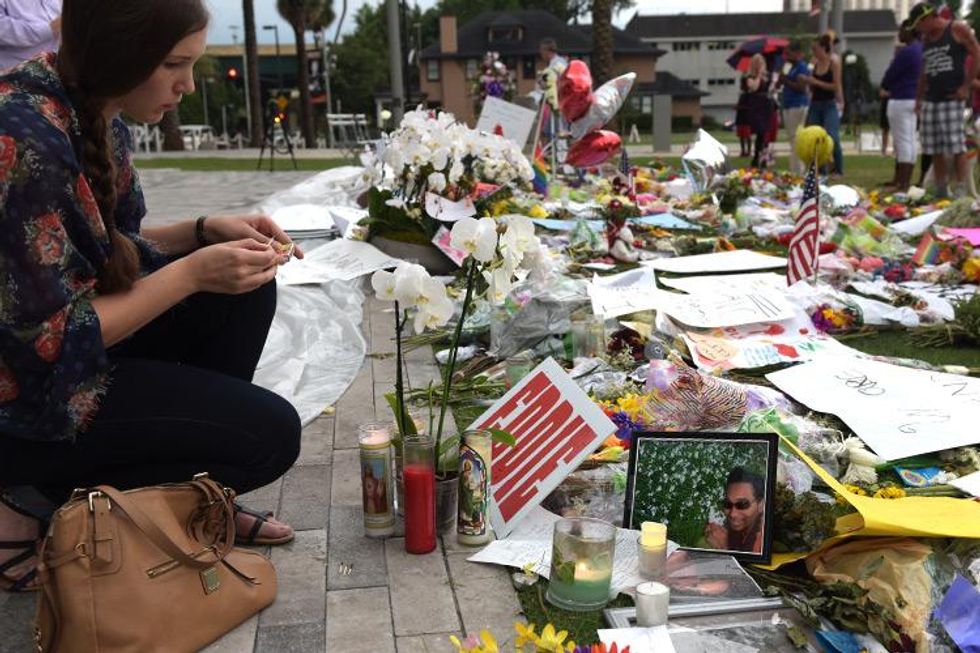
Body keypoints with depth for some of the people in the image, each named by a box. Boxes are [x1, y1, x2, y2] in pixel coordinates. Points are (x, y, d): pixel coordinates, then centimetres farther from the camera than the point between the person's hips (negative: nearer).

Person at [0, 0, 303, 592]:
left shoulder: (97, 117, -1)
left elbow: (115, 252, 12)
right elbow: (52, 337, -24)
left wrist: (206, 231, -3)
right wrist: (193, 272, -21)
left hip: (77, 343, 9)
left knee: (243, 292, -1)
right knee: (270, 434, -12)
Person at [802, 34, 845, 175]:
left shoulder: (834, 63, -5)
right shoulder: (815, 64, 10)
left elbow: (836, 86, -12)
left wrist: (815, 82, -13)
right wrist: (808, 81, -4)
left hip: (829, 105, -6)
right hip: (815, 104, 6)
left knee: (832, 137, -15)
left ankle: (839, 170, -3)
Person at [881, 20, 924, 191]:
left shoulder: (906, 51, -17)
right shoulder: (921, 49, 13)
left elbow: (890, 75, -14)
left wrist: (884, 87, 8)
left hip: (901, 100, -10)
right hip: (914, 99, 10)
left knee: (903, 142, -9)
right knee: (909, 141, 12)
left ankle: (903, 184, -9)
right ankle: (899, 180, 20)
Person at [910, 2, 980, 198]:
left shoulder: (958, 29, -1)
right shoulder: (926, 38, 17)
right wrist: (919, 97, 15)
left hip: (952, 98, -6)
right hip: (930, 99, 6)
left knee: (956, 146, -9)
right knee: (934, 149, 5)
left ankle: (961, 191, -8)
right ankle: (940, 192, 11)